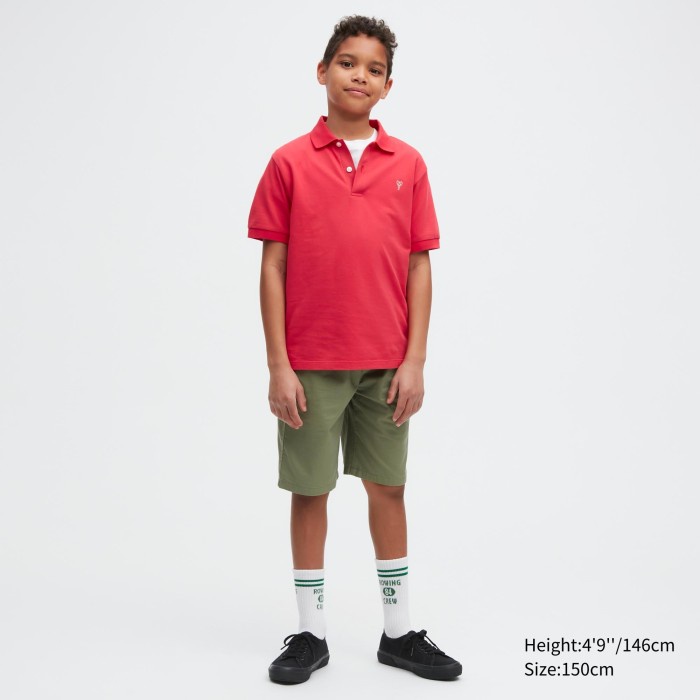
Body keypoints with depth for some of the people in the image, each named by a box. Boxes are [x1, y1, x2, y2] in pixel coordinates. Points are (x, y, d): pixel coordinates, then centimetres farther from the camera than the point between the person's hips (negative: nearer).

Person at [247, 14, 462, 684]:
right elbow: (272, 266, -2)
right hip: (310, 364, -2)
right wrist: (278, 366, -7)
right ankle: (310, 633, 22)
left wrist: (414, 361, -3)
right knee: (309, 491, 7)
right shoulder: (289, 162, -1)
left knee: (388, 488, 10)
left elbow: (419, 266, 3)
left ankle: (399, 631, 25)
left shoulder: (407, 164, 4)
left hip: (385, 364, 2)